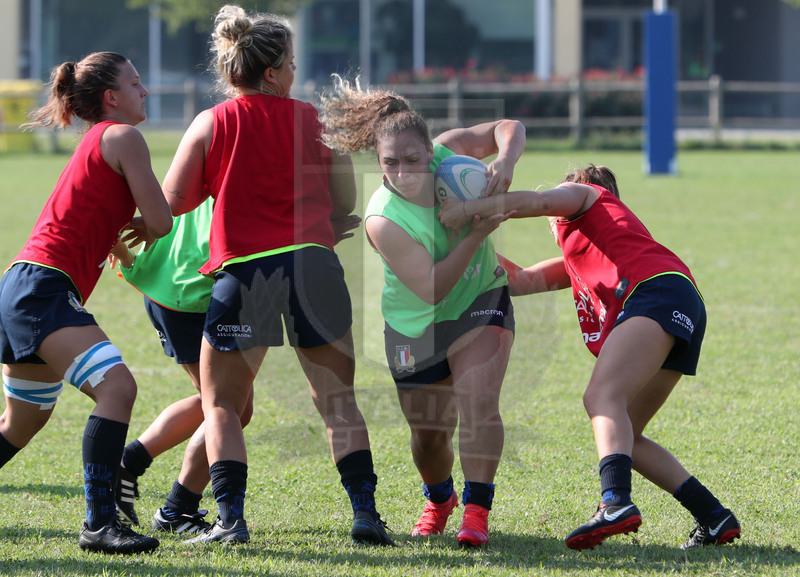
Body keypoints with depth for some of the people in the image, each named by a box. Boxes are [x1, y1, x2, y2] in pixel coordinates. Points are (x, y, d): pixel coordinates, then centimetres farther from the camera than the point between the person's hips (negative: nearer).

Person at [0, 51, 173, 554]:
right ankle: (100, 522, -30)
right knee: (117, 386, -23)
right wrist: (145, 230, 15)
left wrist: (133, 227, 12)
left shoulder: (94, 143, 24)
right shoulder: (122, 137, -4)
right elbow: (160, 221, -8)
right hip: (43, 289, -10)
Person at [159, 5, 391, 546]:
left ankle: (230, 517, -3)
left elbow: (170, 203, 4)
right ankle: (365, 511, 2)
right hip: (314, 262, 2)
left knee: (222, 403, 10)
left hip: (243, 270, -2)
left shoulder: (211, 124, 4)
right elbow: (346, 203, 11)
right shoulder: (315, 119, 8)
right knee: (338, 400, 12)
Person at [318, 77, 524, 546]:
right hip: (417, 327, -1)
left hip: (480, 302, 2)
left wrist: (505, 161, -27)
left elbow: (509, 128, -6)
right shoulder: (383, 220, -30)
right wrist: (476, 235, -33)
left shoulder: (446, 152, -18)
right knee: (428, 433, 8)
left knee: (478, 401, -22)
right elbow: (432, 288, -30)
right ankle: (439, 499, 41)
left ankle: (477, 510, -15)